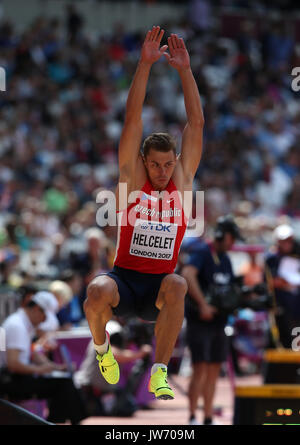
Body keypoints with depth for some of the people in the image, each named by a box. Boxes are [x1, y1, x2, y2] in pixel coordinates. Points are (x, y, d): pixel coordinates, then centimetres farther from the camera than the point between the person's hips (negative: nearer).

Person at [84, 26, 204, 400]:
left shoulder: (182, 179, 6)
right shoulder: (131, 178, 1)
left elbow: (196, 123, 0)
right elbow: (133, 118, -6)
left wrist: (185, 69, -7)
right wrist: (145, 64, -13)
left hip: (158, 289, 1)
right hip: (124, 279, -1)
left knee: (177, 285, -34)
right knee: (97, 292, -34)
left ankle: (159, 372, -28)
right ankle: (100, 346, 1)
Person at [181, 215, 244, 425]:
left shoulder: (225, 259, 16)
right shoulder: (201, 252, -10)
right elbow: (187, 275, -27)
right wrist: (203, 304, -31)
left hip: (218, 320, 8)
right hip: (199, 321, -8)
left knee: (214, 371, 8)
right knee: (200, 369, -12)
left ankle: (208, 419, 13)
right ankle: (192, 418, -7)